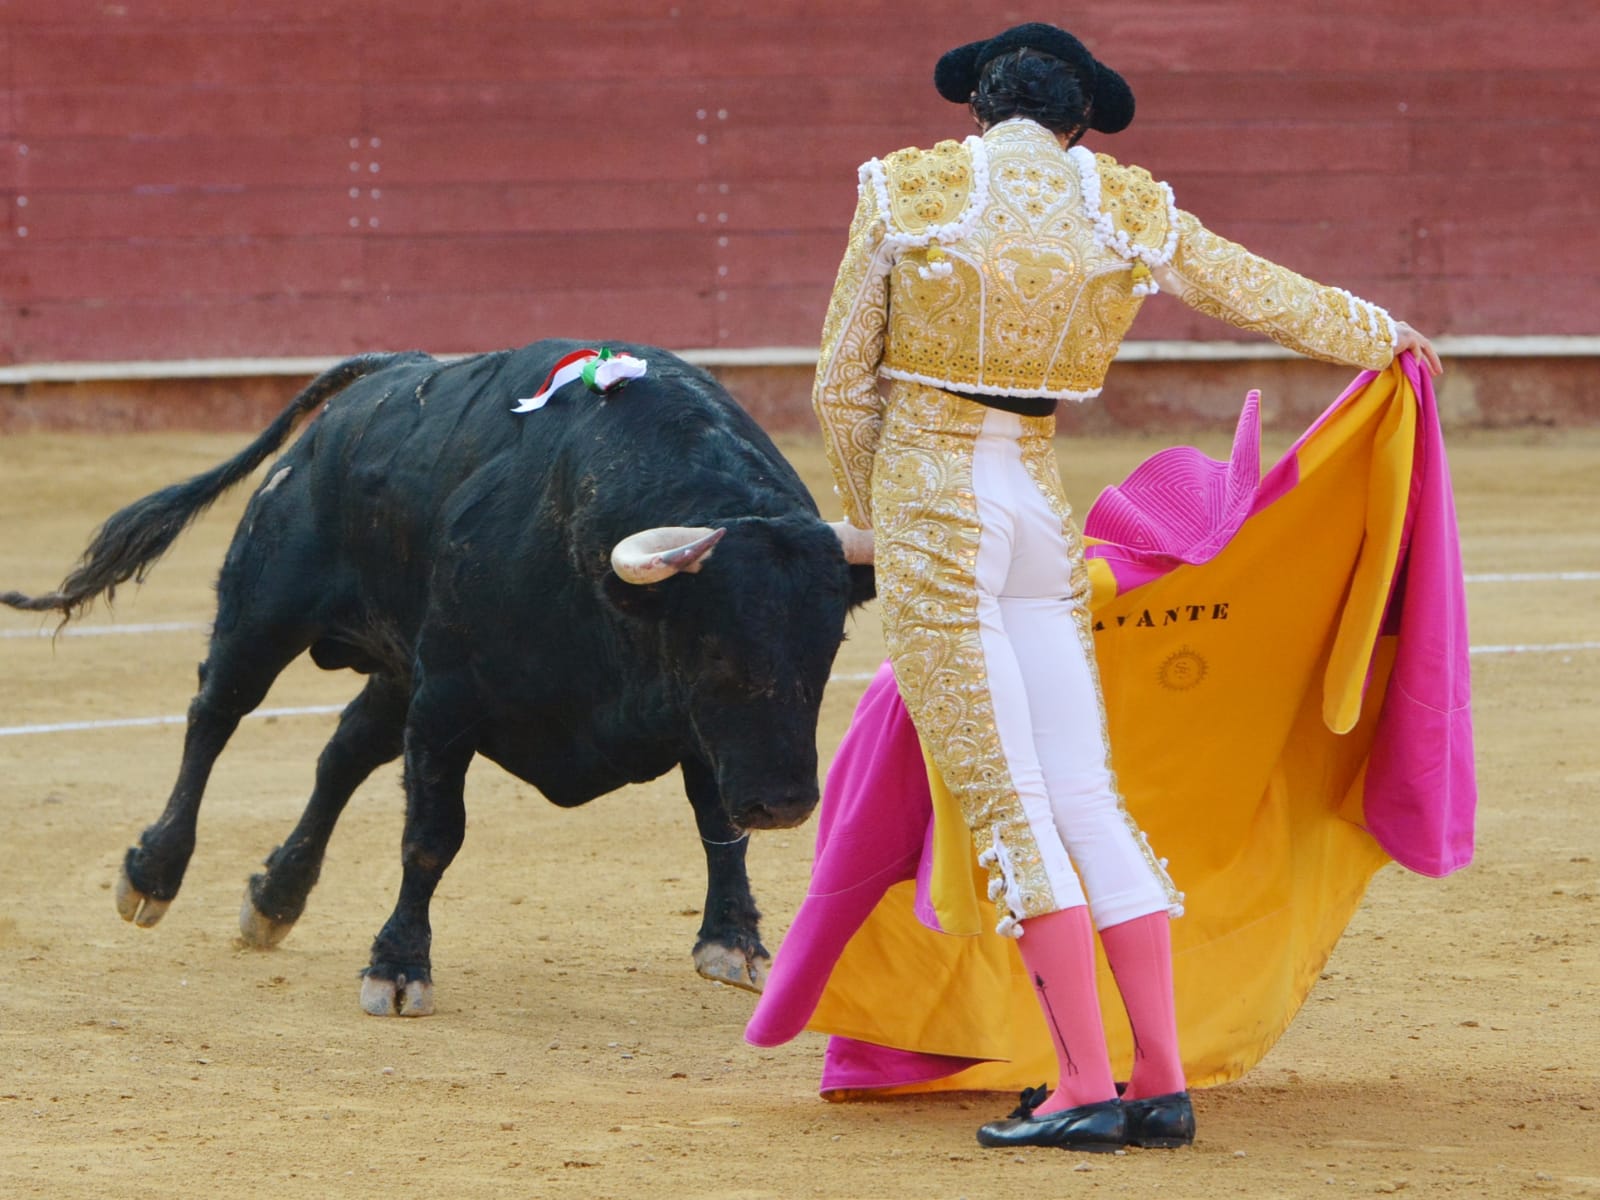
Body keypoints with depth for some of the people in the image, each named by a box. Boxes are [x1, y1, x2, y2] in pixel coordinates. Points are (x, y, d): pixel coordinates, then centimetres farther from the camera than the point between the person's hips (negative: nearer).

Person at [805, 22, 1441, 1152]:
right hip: (1041, 501, 3)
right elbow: (1268, 294, 22)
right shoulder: (1128, 211, 6)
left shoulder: (906, 193, -2)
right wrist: (1382, 332, 41)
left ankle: (1087, 1086, -8)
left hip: (926, 496, -3)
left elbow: (842, 390, 2)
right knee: (1087, 797, 8)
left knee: (1006, 804, -4)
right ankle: (1163, 1080, 5)